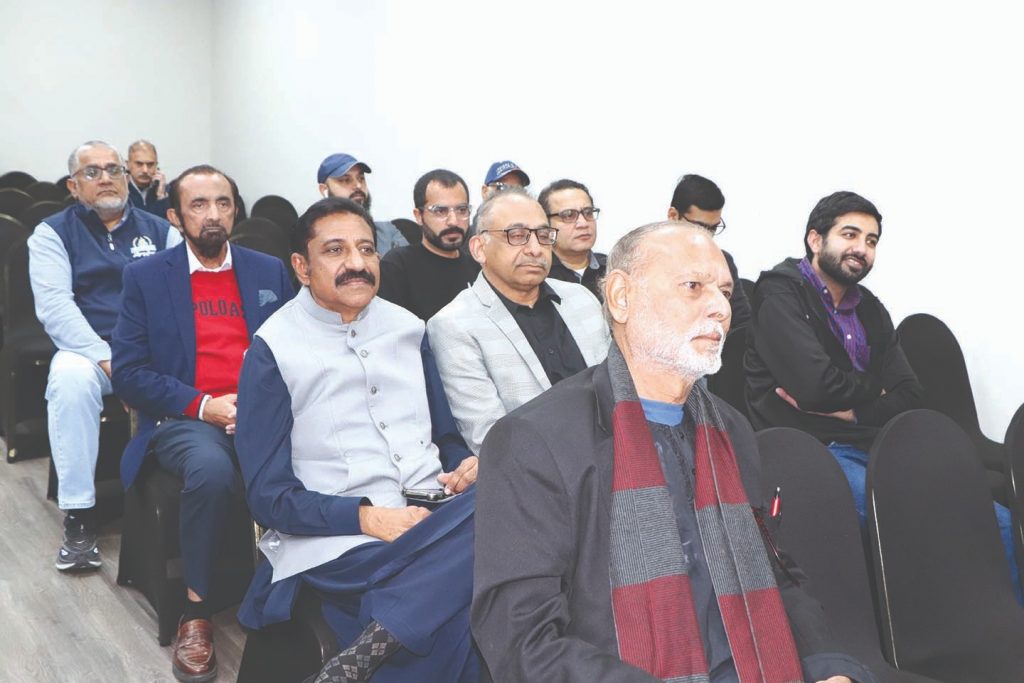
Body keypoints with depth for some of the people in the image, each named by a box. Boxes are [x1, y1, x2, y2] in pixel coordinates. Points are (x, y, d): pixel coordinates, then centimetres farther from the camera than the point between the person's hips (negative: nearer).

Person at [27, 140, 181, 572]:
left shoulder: (159, 230, 15)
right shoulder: (53, 233, 9)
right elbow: (54, 305, -6)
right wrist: (107, 358, -20)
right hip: (89, 350, -1)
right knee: (70, 377, -35)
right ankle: (79, 515, -26)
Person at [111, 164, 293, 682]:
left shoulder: (271, 271, 15)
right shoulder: (145, 277, 8)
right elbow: (128, 372, 1)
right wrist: (204, 406, -12)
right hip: (184, 420, -2)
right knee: (211, 469, -36)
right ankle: (195, 610, -17)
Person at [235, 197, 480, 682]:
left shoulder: (407, 328, 14)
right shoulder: (274, 349, 0)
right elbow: (268, 495, -3)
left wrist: (469, 466, -4)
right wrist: (367, 517, -17)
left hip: (434, 516, 6)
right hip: (338, 540, -6)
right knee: (448, 622, -35)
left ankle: (379, 637, -26)